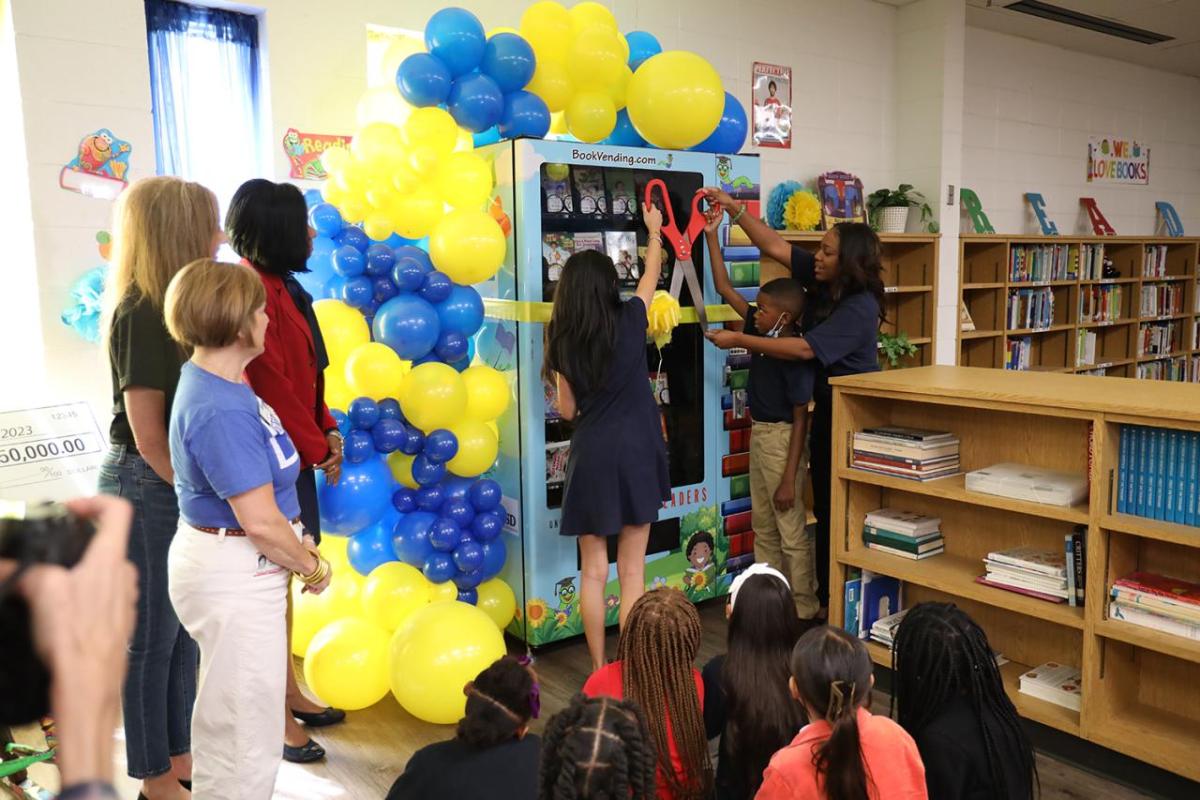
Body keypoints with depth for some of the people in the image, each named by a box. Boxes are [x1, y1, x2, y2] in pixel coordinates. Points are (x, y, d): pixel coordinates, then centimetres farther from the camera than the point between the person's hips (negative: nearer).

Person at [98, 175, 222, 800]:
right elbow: (147, 435, -19)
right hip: (147, 489, -8)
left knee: (184, 627, 18)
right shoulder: (140, 314, -19)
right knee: (152, 634, 7)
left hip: (183, 485, 8)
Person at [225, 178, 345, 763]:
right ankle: (278, 716, 11)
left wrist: (327, 430, 6)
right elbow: (270, 386, -20)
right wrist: (317, 448, -11)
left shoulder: (282, 287, 13)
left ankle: (290, 693, 29)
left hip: (294, 451, 10)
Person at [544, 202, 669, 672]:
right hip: (634, 453, 0)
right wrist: (654, 231, 33)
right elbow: (652, 276, 17)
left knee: (593, 572, 10)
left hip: (590, 456, 1)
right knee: (632, 571, 7)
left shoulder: (561, 339, -2)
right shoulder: (629, 320, -4)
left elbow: (567, 410, 4)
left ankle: (599, 670, 19)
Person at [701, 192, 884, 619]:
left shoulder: (859, 308, -22)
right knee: (825, 506, 14)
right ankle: (826, 594, 25)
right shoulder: (821, 280, 1)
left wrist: (738, 340, -24)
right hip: (827, 407, 9)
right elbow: (773, 245, 3)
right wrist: (734, 208, -5)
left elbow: (805, 349, -28)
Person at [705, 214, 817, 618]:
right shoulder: (761, 332, 1)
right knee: (763, 525, 17)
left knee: (791, 531, 1)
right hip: (759, 434, 9)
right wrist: (711, 236, 0)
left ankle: (804, 609, 14)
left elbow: (800, 418, -19)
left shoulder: (795, 355, -20)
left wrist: (790, 478, -20)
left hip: (781, 439, -9)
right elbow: (724, 288, 6)